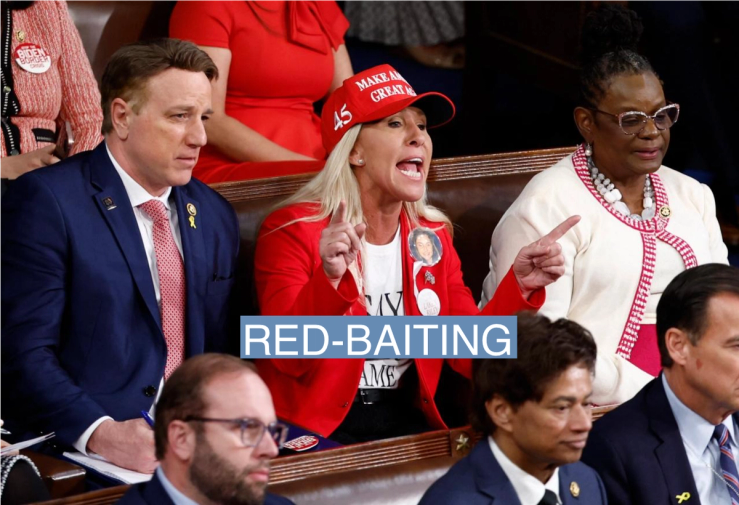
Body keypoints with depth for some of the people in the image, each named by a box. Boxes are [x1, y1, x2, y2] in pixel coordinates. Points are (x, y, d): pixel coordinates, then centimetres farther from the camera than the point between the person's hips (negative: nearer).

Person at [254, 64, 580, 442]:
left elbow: (468, 355, 5)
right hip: (316, 427, -5)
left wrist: (519, 287, -9)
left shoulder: (433, 236, 13)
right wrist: (330, 279, -33)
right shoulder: (293, 231, -5)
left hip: (406, 424, 6)